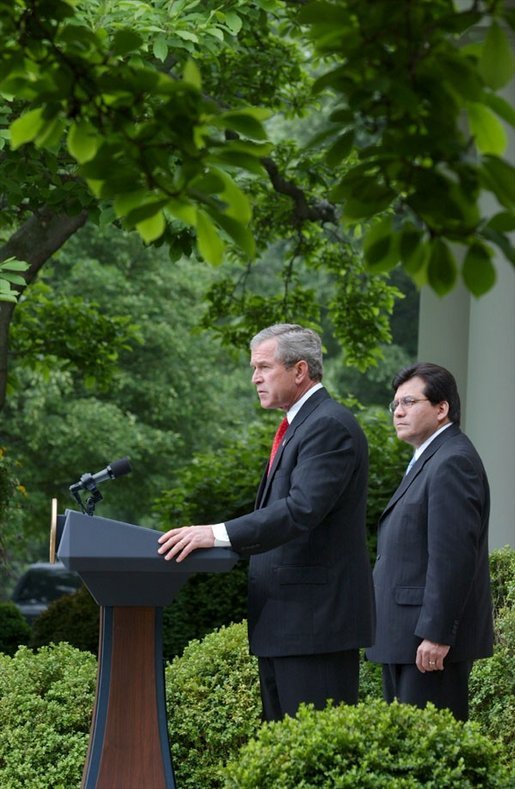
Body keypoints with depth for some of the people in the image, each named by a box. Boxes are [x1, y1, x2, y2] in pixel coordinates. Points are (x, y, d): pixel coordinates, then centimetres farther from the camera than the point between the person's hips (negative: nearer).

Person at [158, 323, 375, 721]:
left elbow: (301, 510, -26)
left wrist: (218, 534, -31)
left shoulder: (329, 426, -13)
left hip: (316, 619, -11)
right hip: (284, 624, 11)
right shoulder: (300, 426, 20)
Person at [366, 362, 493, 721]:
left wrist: (436, 635, -24)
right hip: (406, 638, 11)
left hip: (431, 639, -11)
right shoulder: (429, 460, 20)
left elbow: (453, 556, -21)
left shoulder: (452, 463, -14)